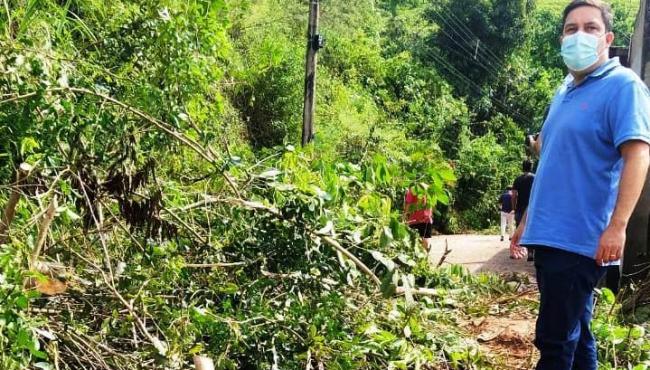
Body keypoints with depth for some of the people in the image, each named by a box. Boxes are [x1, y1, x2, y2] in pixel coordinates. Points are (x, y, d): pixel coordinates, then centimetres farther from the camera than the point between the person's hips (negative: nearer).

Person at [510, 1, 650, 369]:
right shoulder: (564, 92, 17)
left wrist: (617, 226, -26)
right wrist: (528, 220, 22)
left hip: (581, 239, -8)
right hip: (551, 235, 8)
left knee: (555, 339, -5)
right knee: (574, 333, 15)